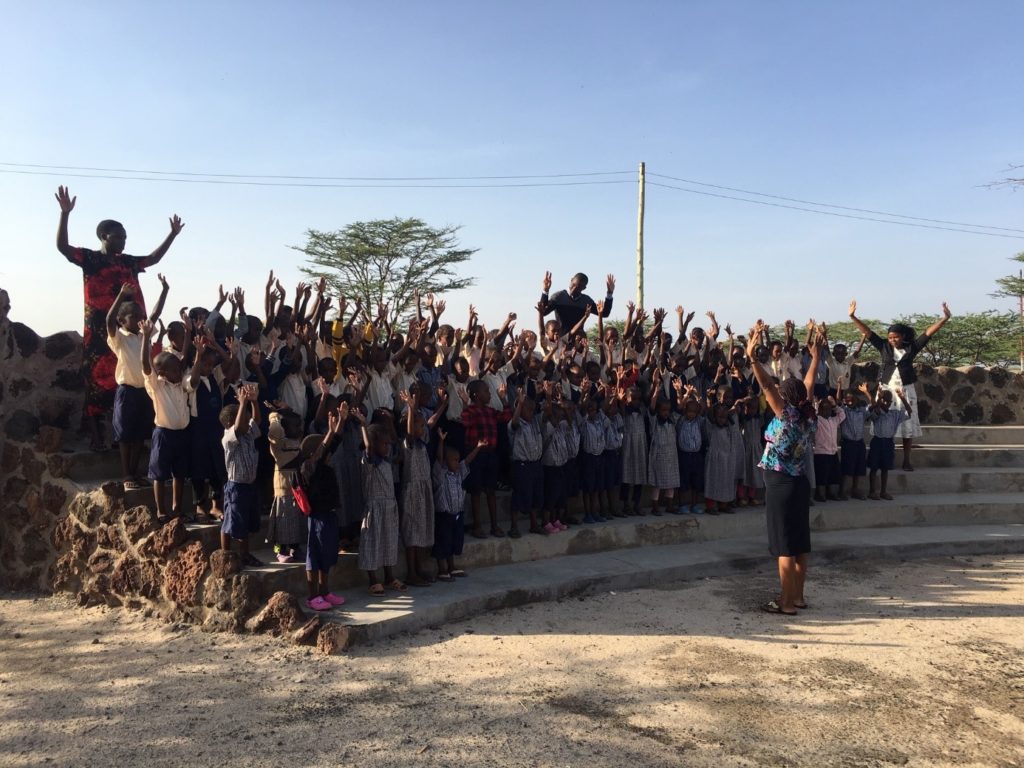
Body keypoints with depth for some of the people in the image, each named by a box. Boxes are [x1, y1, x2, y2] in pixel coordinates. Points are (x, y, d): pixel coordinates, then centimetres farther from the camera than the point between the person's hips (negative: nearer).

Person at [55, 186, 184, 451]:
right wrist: (65, 213, -22)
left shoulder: (128, 262, 17)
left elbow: (153, 258, 32)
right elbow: (62, 246, -12)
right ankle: (97, 437, -3)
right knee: (99, 380, -5)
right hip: (100, 331, -6)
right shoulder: (90, 258, 1)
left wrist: (173, 234, 30)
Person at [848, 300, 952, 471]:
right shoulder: (884, 346, 1)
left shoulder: (911, 348, 0)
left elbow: (929, 332, -3)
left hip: (906, 391, 0)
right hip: (886, 390, 0)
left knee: (907, 425, 4)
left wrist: (944, 318, -11)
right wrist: (853, 317, -8)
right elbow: (867, 332, -2)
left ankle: (907, 460, 10)